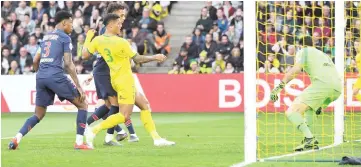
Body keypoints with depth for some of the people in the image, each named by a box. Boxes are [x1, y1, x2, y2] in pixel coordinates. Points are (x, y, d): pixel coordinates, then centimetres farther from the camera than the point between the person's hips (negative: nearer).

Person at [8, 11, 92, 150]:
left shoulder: (46, 37, 22)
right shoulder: (65, 38, 0)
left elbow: (35, 61, 22)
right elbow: (68, 64, -7)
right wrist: (78, 86, -6)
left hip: (41, 77, 7)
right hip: (56, 76, -7)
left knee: (38, 115, 15)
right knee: (82, 105, 8)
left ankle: (17, 138, -6)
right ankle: (79, 142, -1)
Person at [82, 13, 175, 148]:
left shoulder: (97, 40, -2)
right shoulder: (121, 43, -19)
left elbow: (85, 55, 8)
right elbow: (138, 59, -10)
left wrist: (88, 38, 19)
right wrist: (155, 57, 4)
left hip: (116, 80, 9)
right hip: (125, 81, -9)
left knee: (144, 105, 14)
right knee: (124, 116, -8)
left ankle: (156, 139, 12)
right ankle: (94, 131, -13)